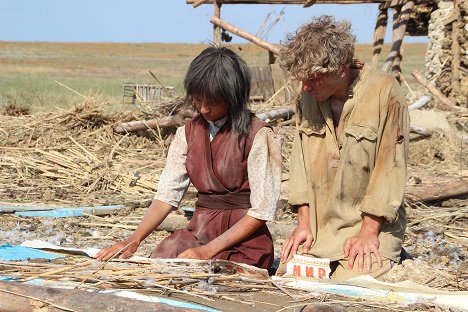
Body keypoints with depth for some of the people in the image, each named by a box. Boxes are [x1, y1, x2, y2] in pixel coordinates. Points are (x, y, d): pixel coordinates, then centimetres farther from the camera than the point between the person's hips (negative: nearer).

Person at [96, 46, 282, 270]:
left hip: (244, 241, -5)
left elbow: (260, 212, -12)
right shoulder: (188, 133, 10)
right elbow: (167, 194, 2)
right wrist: (134, 240, -14)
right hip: (198, 232, 5)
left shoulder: (259, 136, -8)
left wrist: (207, 251, -19)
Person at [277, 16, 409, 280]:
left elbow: (391, 168, -13)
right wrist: (304, 224, 0)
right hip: (317, 227, 5)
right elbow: (301, 160, 7)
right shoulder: (308, 97, 4)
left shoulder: (385, 93, -13)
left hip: (372, 226, -5)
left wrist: (368, 232, -14)